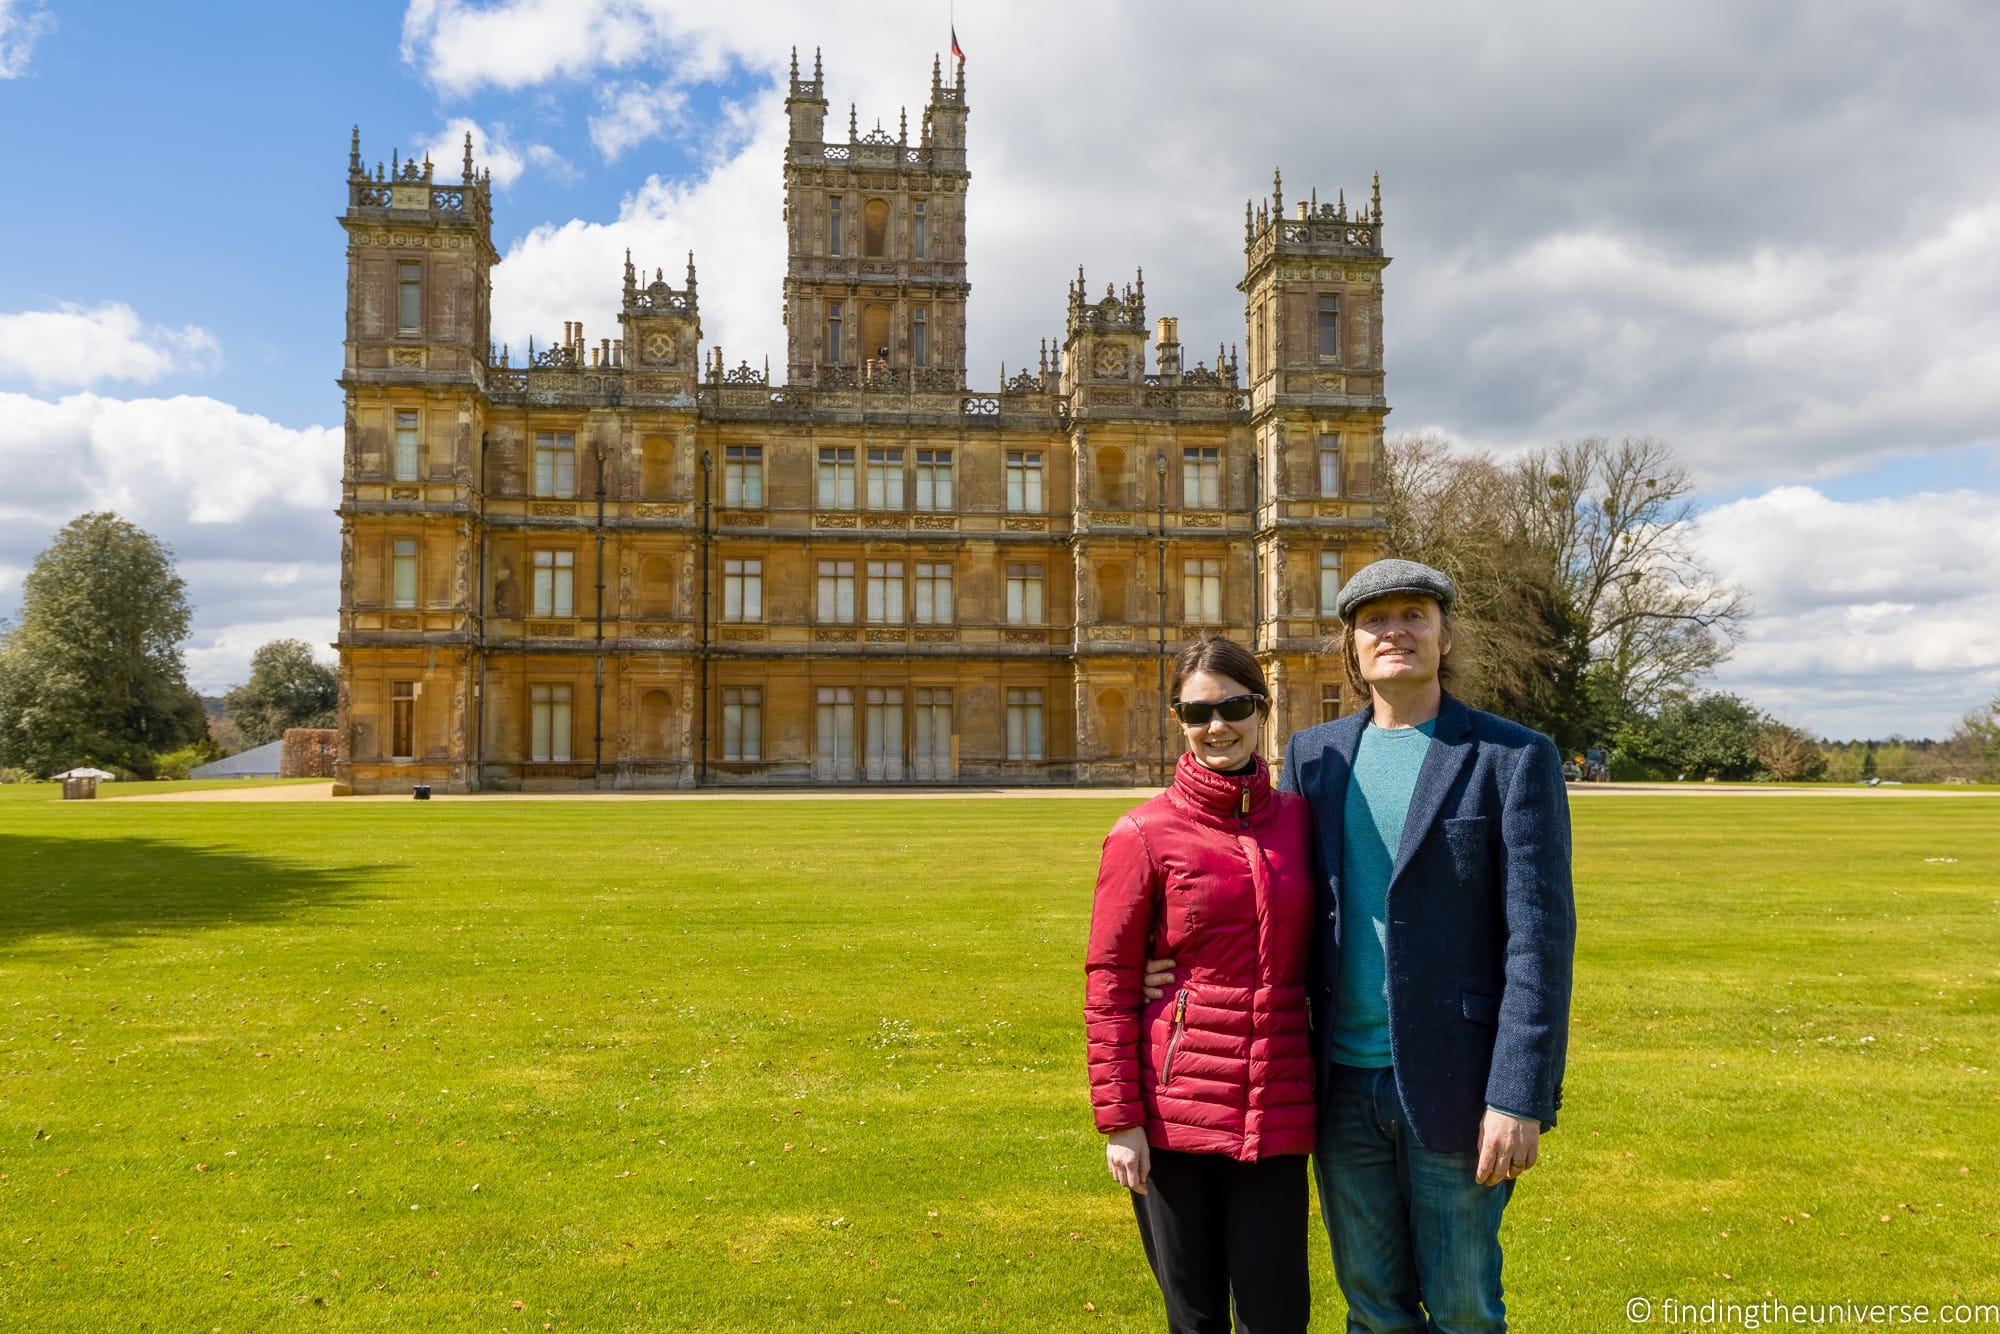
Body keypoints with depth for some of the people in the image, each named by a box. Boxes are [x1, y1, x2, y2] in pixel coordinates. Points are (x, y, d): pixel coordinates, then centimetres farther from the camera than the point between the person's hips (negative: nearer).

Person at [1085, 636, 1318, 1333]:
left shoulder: (1298, 818, 5)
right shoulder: (1144, 833, -6)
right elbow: (1108, 982, -5)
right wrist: (1118, 1119, -8)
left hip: (1276, 1113, 3)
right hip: (1175, 1115, -3)